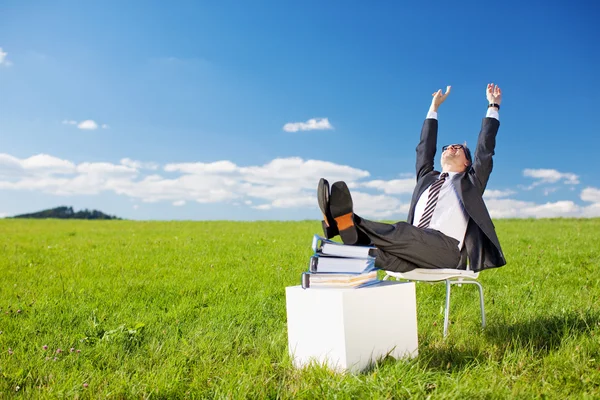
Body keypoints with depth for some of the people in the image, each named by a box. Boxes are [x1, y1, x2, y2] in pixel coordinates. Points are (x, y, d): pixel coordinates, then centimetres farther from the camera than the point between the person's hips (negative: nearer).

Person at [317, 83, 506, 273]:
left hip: (447, 249, -4)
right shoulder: (427, 177, 30)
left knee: (402, 232, -35)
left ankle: (350, 222, -56)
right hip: (415, 248, 5)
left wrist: (493, 107, 21)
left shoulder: (470, 182, 20)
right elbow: (425, 147, 31)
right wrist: (434, 107, 41)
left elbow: (485, 149, 14)